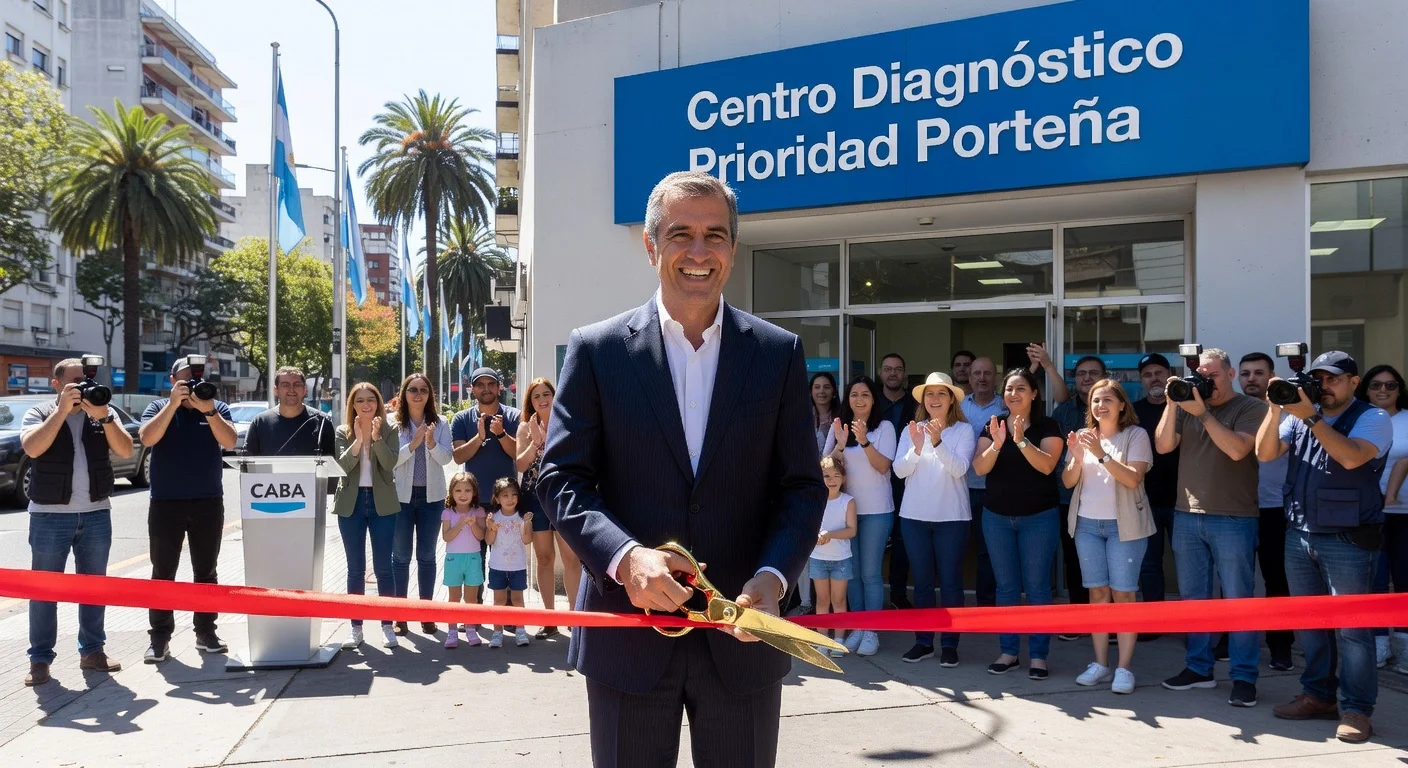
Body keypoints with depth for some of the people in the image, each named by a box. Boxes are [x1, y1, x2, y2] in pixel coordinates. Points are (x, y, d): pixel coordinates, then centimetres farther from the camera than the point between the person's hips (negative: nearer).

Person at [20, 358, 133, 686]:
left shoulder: (105, 413, 6)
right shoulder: (39, 414, 1)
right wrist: (62, 409, -21)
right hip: (50, 515, -3)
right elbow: (32, 448, -19)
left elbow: (125, 450, -7)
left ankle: (92, 651, 21)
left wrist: (103, 416, -19)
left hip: (96, 514, 3)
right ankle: (40, 659, 9)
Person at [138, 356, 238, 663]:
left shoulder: (217, 408, 4)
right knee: (163, 573, 3)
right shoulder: (159, 407, 3)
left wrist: (208, 410, -23)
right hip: (166, 503, -1)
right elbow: (147, 438, -16)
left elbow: (229, 442, -12)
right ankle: (159, 638, 8)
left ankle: (206, 632, 15)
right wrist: (174, 403, -21)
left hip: (208, 502, 1)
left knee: (206, 572, 8)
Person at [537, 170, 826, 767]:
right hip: (629, 632, -1)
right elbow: (562, 477, -3)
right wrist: (623, 556, -20)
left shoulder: (779, 353, 2)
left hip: (742, 635, 1)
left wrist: (773, 577, -15)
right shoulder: (596, 350, -1)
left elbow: (803, 486, 2)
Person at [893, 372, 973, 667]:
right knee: (922, 581, 10)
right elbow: (899, 470, -5)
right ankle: (923, 641, 18)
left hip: (952, 516, -2)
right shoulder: (912, 429, 3)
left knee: (950, 582, 3)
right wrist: (916, 448, -22)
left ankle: (949, 644, 11)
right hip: (914, 515, 3)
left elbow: (959, 469, -16)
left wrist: (937, 442, -29)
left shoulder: (963, 430, -4)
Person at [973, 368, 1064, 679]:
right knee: (1006, 585, 8)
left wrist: (1021, 441, -29)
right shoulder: (993, 425, 3)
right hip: (997, 516, 3)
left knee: (1036, 586, 1)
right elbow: (980, 468, -7)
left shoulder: (1047, 426, -4)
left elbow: (1047, 465, -18)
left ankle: (1039, 655, 8)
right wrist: (996, 444, -25)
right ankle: (1008, 651, 16)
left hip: (1038, 517, -3)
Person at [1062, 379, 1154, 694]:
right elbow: (1069, 482, 6)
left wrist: (1102, 454, -23)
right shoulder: (1083, 436, 10)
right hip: (1087, 523, 4)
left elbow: (1133, 479, -14)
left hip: (1124, 524, -4)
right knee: (1098, 592, 5)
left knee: (1123, 593, -5)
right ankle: (1100, 664, 9)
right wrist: (1077, 456, -12)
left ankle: (1124, 668, -2)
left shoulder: (1135, 435, -2)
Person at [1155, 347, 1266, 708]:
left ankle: (1244, 677, 9)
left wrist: (1202, 412, -20)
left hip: (1233, 519, -5)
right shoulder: (1187, 405, 9)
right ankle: (1198, 667, 24)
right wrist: (1172, 403, -10)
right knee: (1193, 597, 12)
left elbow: (1237, 450, -18)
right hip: (1186, 516, 5)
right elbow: (1162, 446, -1)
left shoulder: (1250, 408, -3)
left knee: (1237, 601, 0)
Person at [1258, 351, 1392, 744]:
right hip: (1299, 534, 6)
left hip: (1349, 539, -6)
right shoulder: (1300, 413, 10)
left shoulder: (1373, 418, -5)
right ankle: (1318, 695, 25)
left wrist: (1310, 417, -26)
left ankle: (1356, 709, 9)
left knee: (1351, 627, -1)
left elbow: (1352, 457, -23)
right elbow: (1265, 453, 0)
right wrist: (1276, 409, -12)